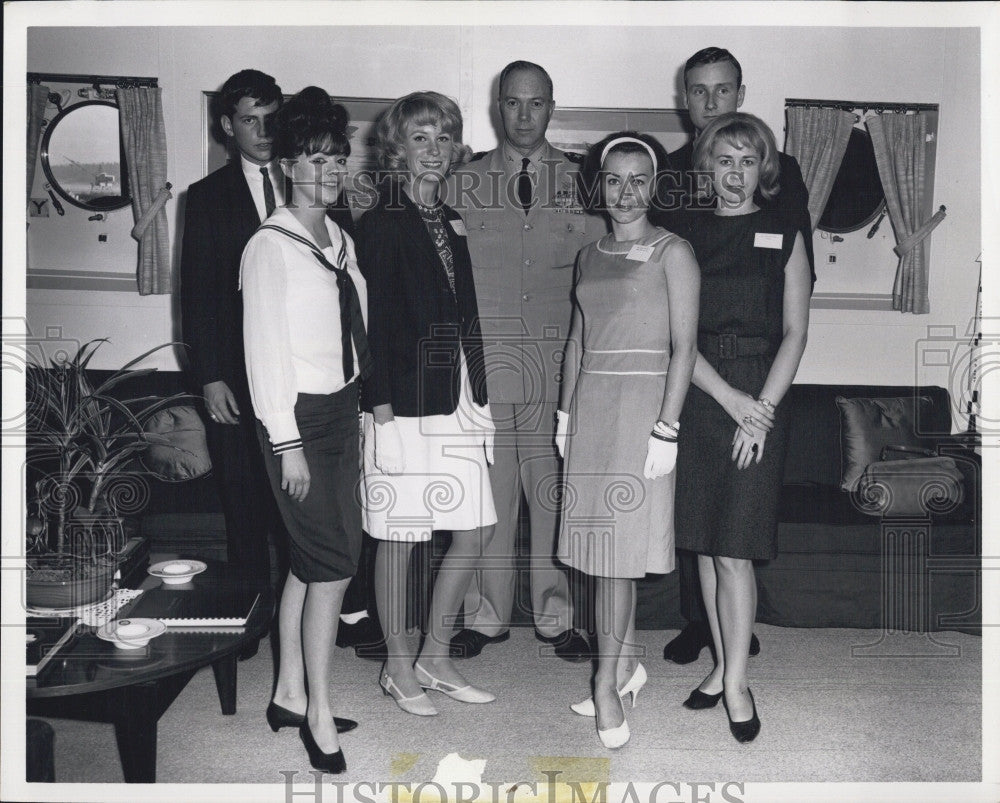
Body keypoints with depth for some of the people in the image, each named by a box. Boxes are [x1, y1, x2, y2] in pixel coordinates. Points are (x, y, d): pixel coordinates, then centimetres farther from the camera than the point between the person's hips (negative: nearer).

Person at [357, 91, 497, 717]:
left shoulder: (452, 222, 15)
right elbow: (374, 316, -11)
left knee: (477, 528, 8)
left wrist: (478, 393, 12)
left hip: (459, 399, 7)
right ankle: (400, 667, 18)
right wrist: (380, 400, -16)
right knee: (400, 536, 3)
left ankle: (437, 657, 23)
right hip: (406, 400, -7)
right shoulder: (382, 223, -6)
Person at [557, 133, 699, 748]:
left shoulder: (673, 253, -4)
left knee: (616, 546, -5)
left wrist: (665, 430, -15)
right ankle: (627, 666, 22)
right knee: (607, 548, 9)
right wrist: (565, 415, 14)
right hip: (591, 406, 6)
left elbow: (684, 346, -9)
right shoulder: (591, 255, 15)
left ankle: (607, 684, 5)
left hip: (642, 405, -6)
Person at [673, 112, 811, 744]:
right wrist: (730, 399, -10)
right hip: (698, 400, 3)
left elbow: (795, 334, 0)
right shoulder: (687, 236, 9)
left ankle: (737, 682, 6)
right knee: (705, 547, 8)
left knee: (733, 550, -7)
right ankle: (722, 667, 21)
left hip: (761, 400, -3)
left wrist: (761, 409, -11)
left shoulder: (784, 234, 5)